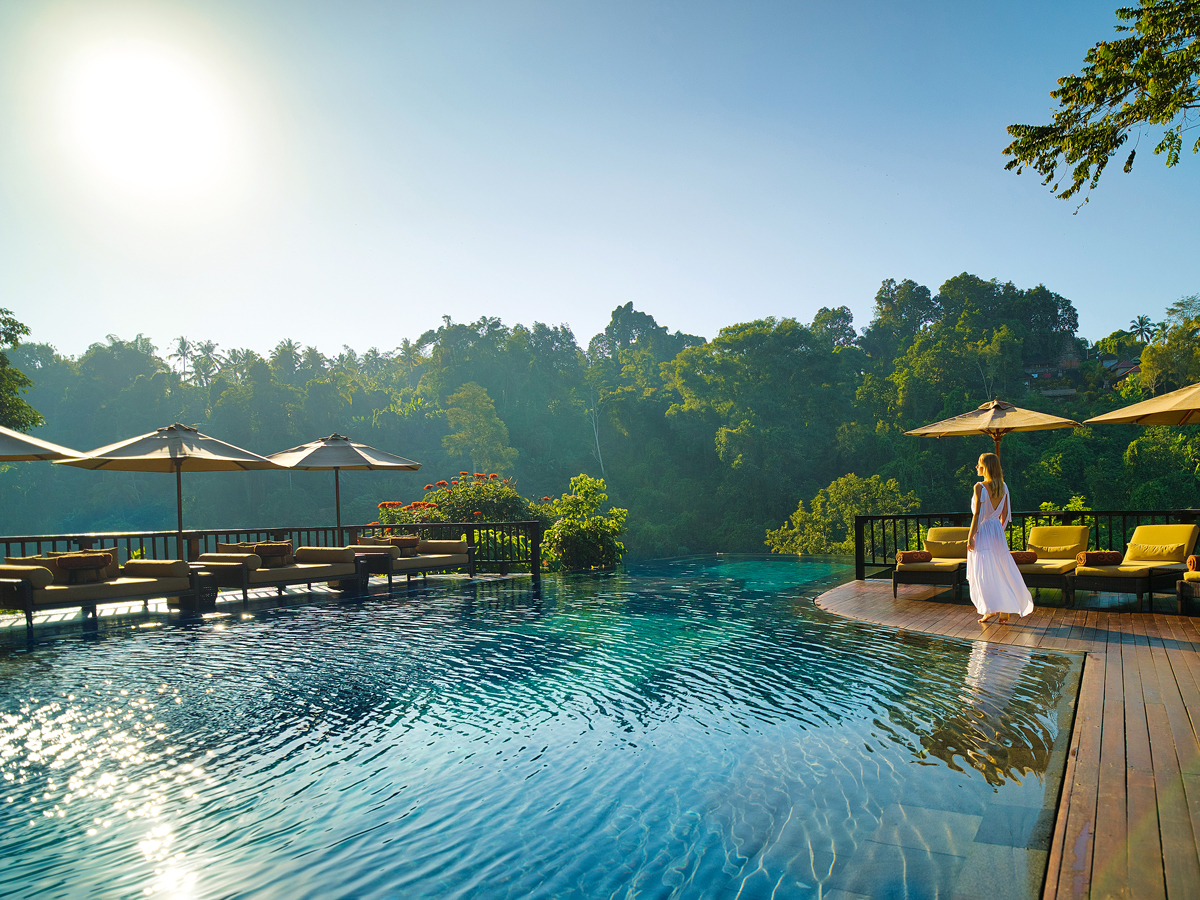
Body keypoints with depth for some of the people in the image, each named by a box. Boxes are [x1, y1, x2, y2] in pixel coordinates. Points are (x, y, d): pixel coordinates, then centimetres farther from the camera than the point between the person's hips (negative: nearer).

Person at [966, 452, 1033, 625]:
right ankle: (1005, 612, 14)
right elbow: (1005, 512, 10)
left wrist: (970, 536, -11)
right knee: (1001, 571, 11)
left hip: (982, 531, -6)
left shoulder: (980, 486, -14)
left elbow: (977, 514, -16)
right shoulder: (1003, 486, 4)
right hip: (997, 532, 6)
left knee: (984, 573, 1)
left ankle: (991, 609, -1)